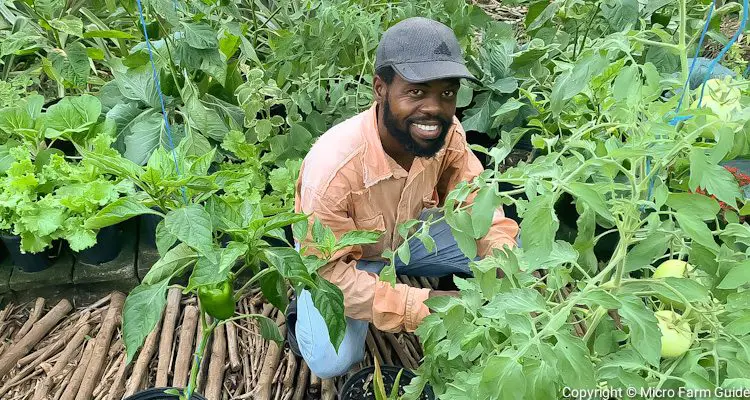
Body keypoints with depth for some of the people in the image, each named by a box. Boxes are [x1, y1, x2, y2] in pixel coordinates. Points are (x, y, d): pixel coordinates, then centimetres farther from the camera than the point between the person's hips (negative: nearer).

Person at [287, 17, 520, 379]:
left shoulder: (448, 133, -23)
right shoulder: (333, 166, -39)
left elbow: (475, 199, -8)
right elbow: (328, 271, -31)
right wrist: (420, 304, -38)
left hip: (407, 233, 5)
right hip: (338, 256, -4)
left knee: (509, 247, -12)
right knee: (333, 362, -24)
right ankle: (305, 313, 9)